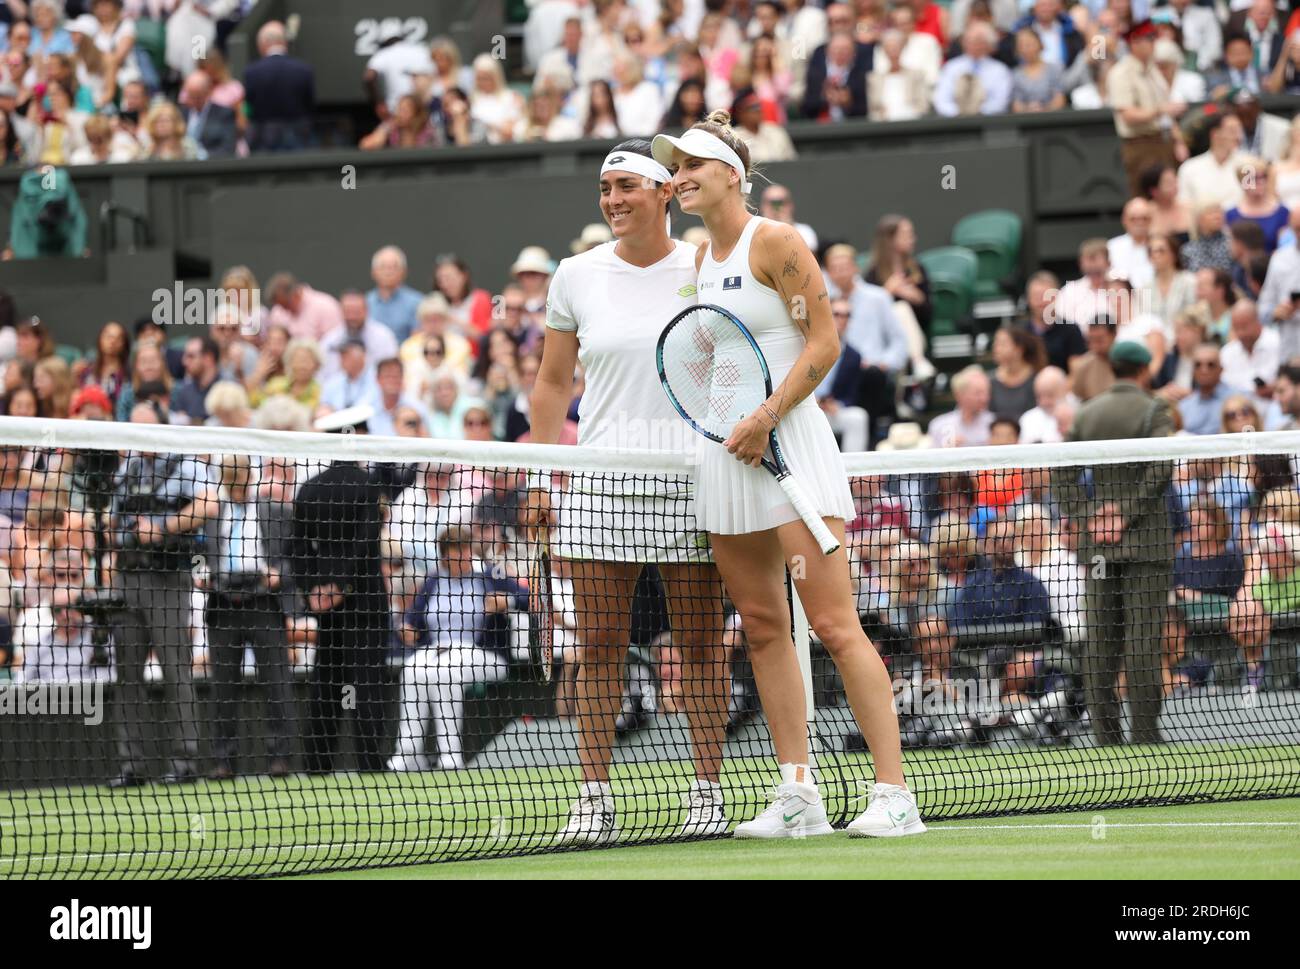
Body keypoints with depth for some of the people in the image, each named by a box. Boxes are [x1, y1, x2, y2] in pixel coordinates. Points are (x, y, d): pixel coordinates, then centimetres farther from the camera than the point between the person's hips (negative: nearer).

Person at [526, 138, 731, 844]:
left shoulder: (703, 270, 1)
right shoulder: (577, 276, 7)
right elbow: (552, 384, 12)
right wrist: (540, 478, 6)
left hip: (691, 482, -1)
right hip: (599, 481, 1)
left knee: (699, 645, 1)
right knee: (598, 647, 0)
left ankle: (708, 793, 8)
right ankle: (595, 798, 4)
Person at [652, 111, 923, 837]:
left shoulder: (775, 243, -6)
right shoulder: (702, 260, 16)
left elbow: (825, 342, -11)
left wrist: (766, 417, -17)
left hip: (789, 443, -8)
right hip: (726, 452, 8)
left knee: (834, 625, -12)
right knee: (763, 628, 6)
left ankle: (896, 795, -12)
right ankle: (799, 796, 9)